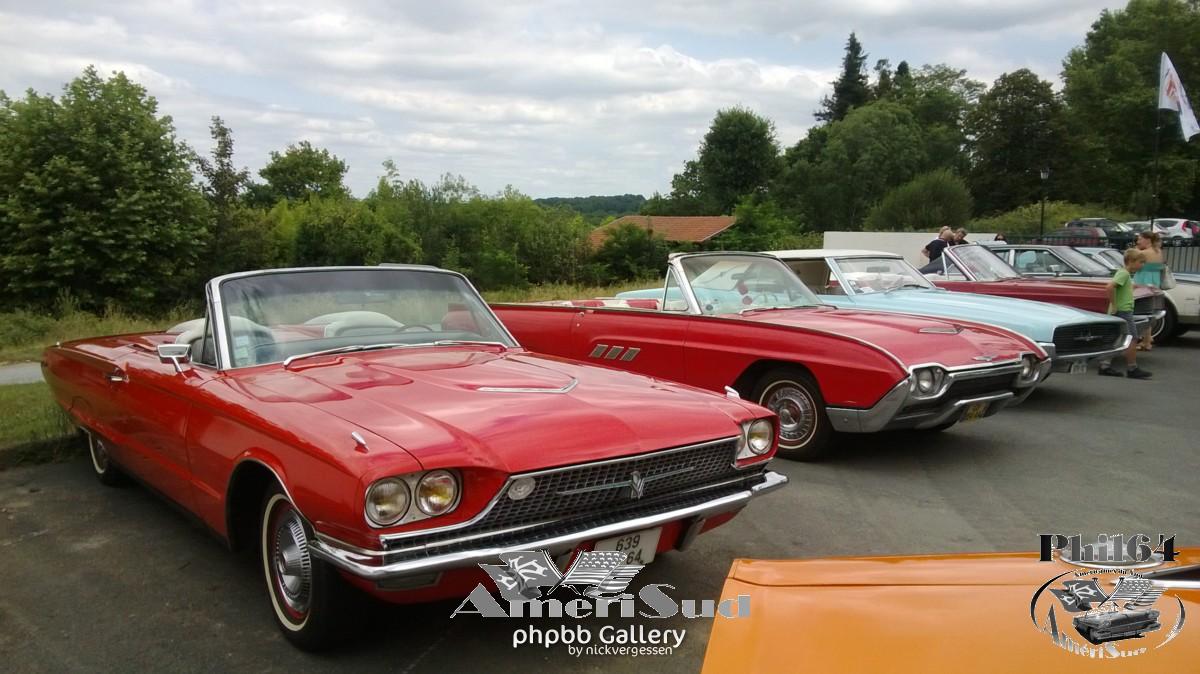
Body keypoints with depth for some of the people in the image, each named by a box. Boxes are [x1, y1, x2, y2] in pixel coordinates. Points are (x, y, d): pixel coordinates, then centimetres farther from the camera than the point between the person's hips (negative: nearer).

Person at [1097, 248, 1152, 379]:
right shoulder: (1124, 273, -15)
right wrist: (1114, 305, -24)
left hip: (1118, 311, 10)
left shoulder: (1124, 273, 15)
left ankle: (1105, 365, 11)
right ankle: (1132, 369, 3)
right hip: (1123, 311, -10)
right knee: (1131, 339, -3)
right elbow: (1110, 286, -30)